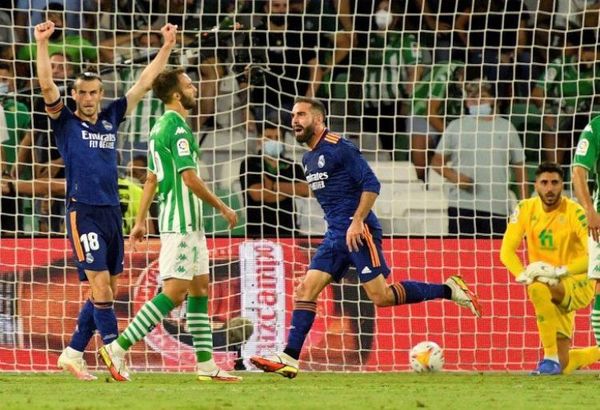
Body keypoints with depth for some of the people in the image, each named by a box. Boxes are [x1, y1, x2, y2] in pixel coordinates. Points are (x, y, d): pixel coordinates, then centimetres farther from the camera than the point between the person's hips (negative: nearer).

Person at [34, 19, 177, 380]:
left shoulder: (111, 119, 15)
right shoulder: (66, 122, 3)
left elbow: (144, 83, 18)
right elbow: (46, 85, -11)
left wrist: (167, 47, 15)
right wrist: (43, 44, -21)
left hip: (112, 212, 6)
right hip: (83, 212, -6)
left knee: (107, 292, 7)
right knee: (101, 288, -12)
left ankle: (73, 354, 17)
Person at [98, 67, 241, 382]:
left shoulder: (161, 127, 15)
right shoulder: (177, 128, -15)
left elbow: (151, 179, 19)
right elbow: (190, 179, -19)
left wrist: (141, 220, 21)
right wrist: (222, 208, -9)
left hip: (188, 223, 10)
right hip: (181, 222, -10)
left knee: (200, 289, 10)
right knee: (174, 292, -12)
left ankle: (206, 366, 10)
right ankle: (117, 349, -14)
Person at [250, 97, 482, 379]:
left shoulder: (338, 148, -10)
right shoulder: (309, 159, 17)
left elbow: (371, 184, -15)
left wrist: (357, 222, -21)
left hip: (358, 232, -8)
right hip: (335, 236, 8)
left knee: (381, 297, -10)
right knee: (305, 290, -4)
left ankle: (449, 290, 3)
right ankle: (289, 359, -8)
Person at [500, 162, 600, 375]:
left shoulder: (574, 212, -16)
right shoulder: (525, 209, -3)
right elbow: (507, 251, -4)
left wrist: (560, 271, -35)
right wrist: (523, 275, -23)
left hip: (578, 284, -5)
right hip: (551, 292, 5)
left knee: (538, 288, -38)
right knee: (564, 366, 2)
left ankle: (551, 358, -29)